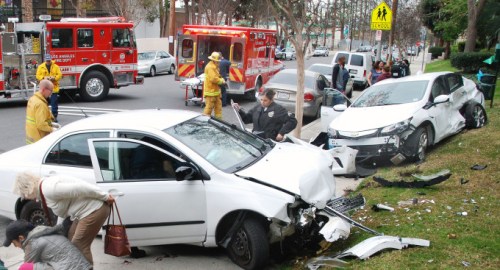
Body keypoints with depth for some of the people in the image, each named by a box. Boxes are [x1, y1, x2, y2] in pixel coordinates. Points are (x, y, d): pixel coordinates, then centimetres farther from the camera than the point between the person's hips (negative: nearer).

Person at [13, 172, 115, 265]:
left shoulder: (48, 189, -20)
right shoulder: (45, 188, 13)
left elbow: (80, 188, -25)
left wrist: (105, 197, -19)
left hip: (94, 210, -10)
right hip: (86, 210, 10)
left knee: (78, 246, -2)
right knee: (70, 240, 19)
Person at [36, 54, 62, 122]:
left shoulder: (56, 66, 5)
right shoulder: (40, 67, 7)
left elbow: (59, 75, -1)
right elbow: (38, 76, 1)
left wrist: (54, 78, -19)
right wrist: (44, 78, -18)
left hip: (54, 88, -1)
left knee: (54, 103, 0)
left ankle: (54, 116, 8)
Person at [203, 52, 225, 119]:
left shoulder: (215, 66, 16)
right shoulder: (210, 67, -17)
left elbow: (217, 76, 26)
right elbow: (213, 79, -24)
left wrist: (221, 79, 4)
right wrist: (221, 81, -10)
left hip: (216, 90, 11)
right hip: (210, 91, -11)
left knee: (218, 106, 13)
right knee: (209, 107, -8)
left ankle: (219, 119, 18)